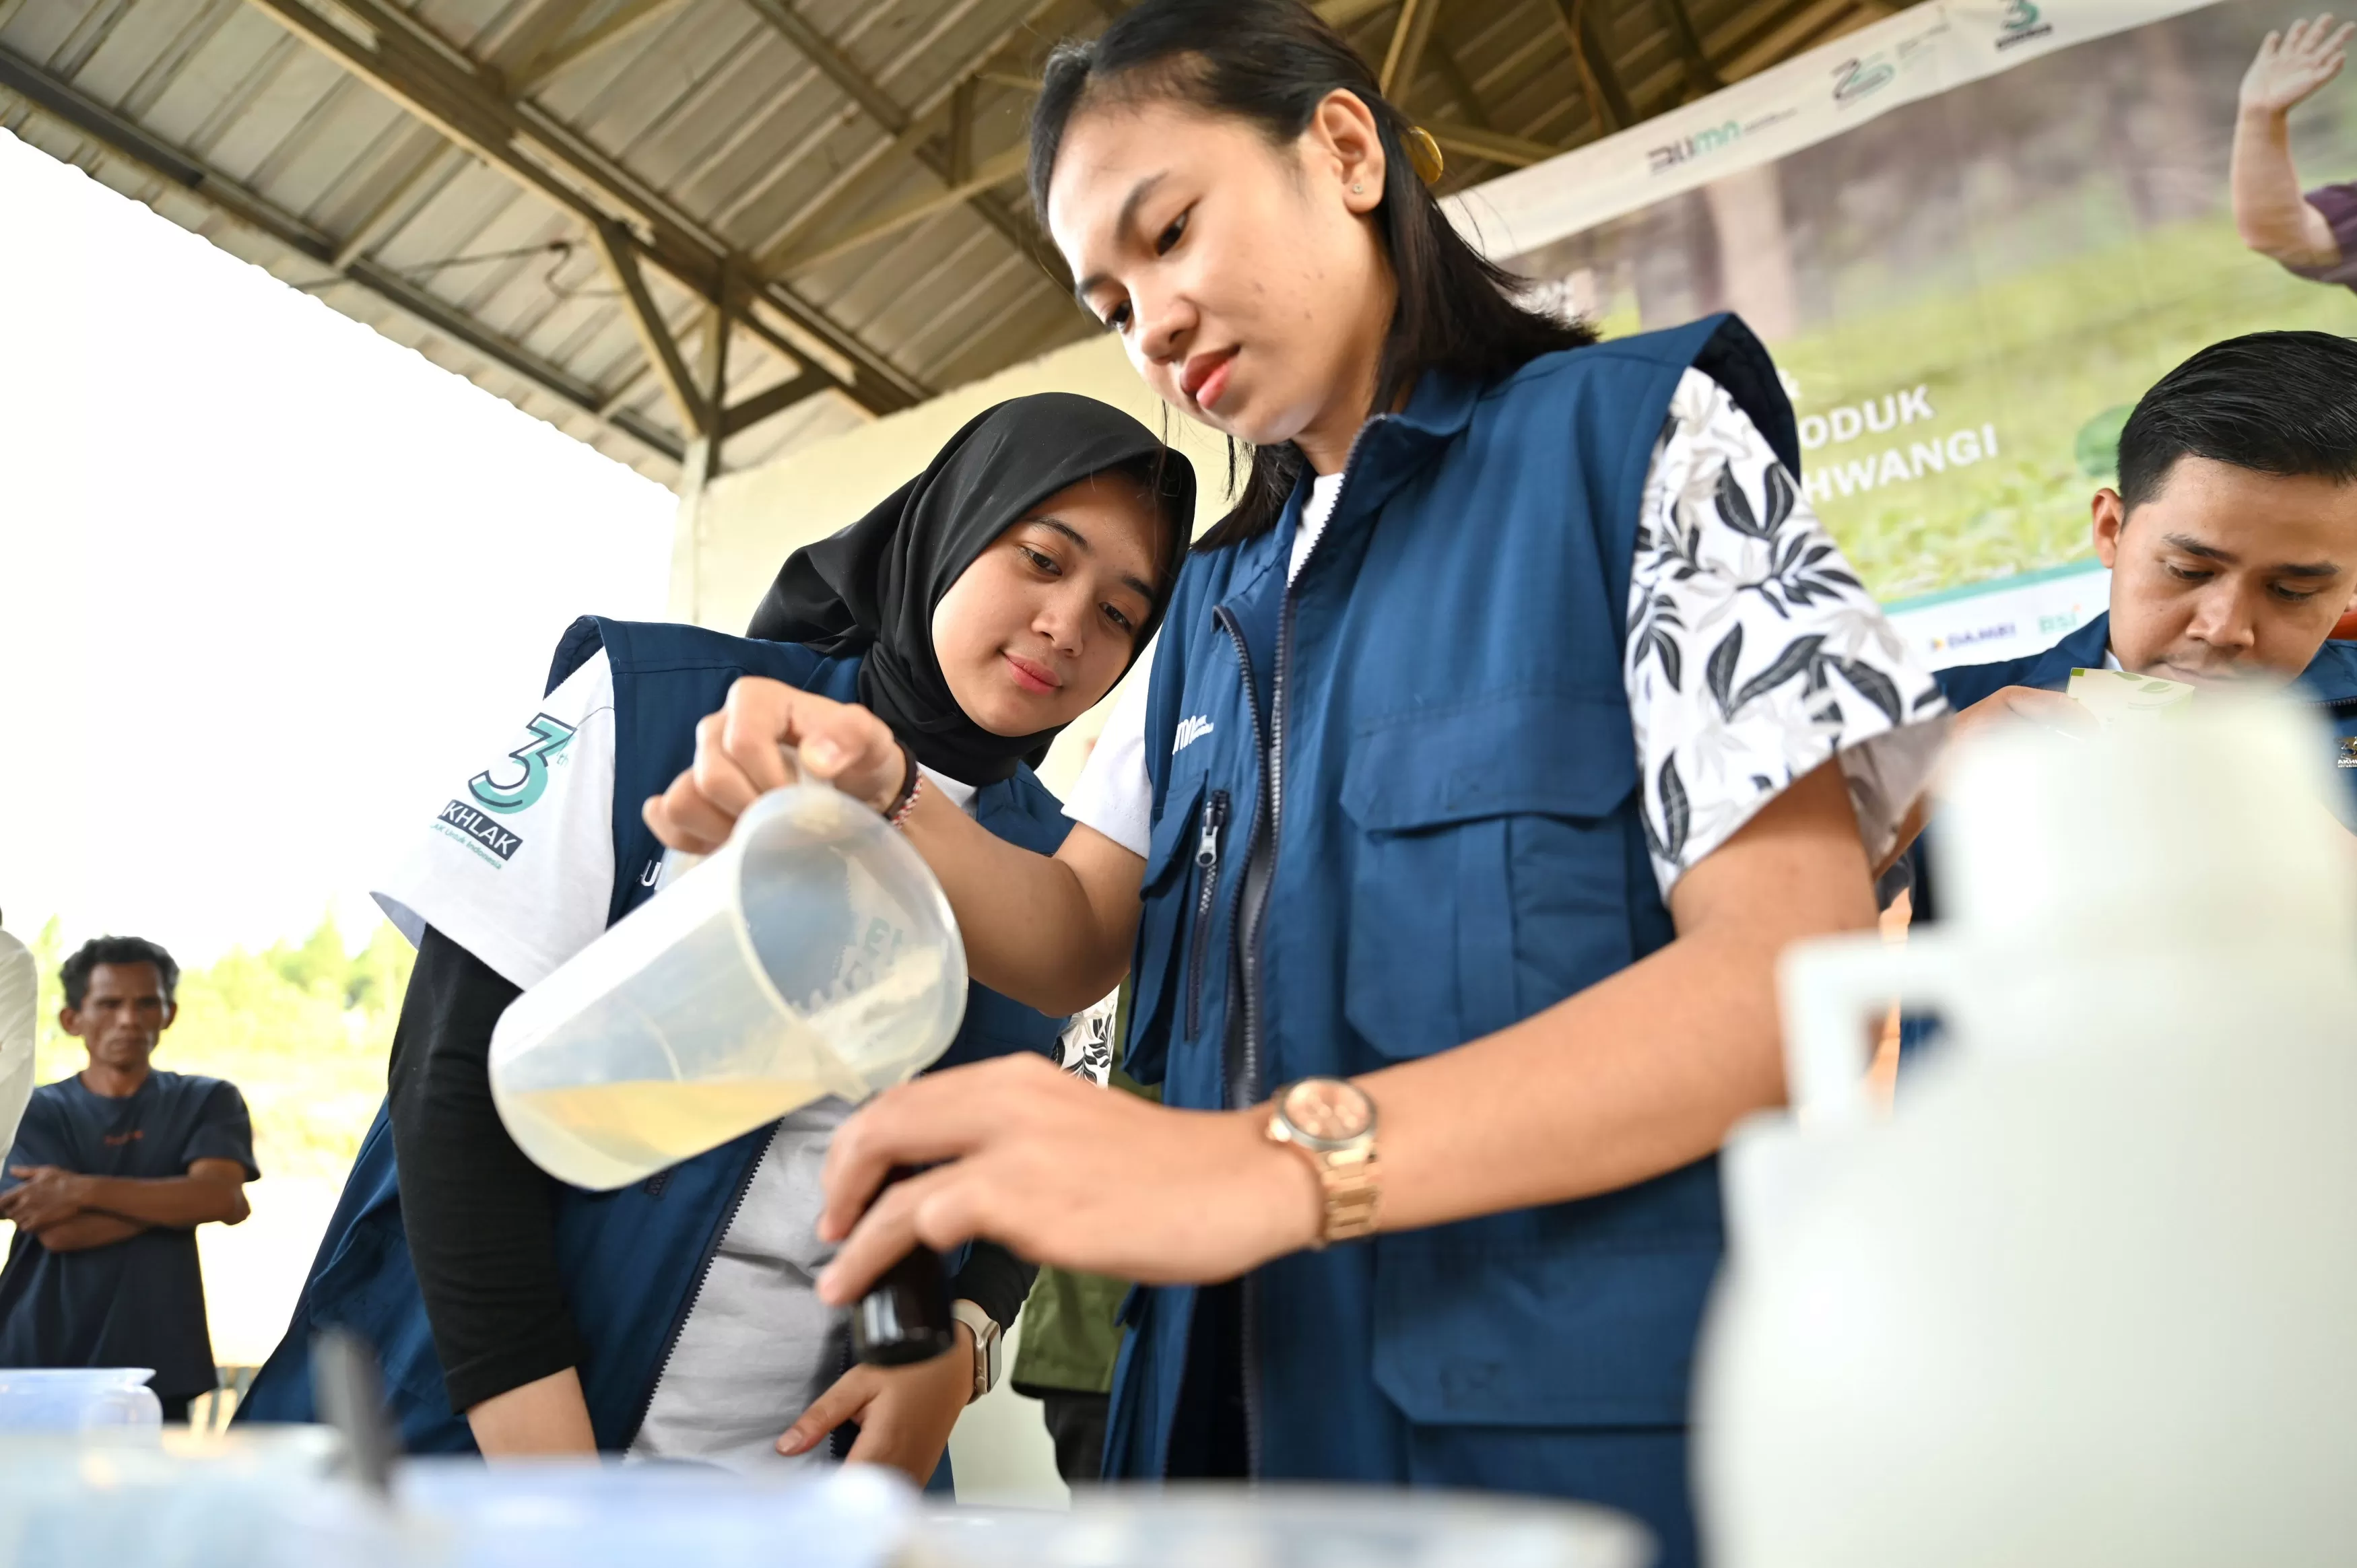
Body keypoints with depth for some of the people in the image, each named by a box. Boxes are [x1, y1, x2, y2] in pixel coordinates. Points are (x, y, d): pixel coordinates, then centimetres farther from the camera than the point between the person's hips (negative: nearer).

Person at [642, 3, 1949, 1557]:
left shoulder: (1640, 432, -5)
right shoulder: (1218, 601, 14)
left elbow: (1798, 959, -18)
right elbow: (1079, 936, 10)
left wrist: (1287, 1158, -30)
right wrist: (880, 805, -11)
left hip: (1594, 1427, -6)